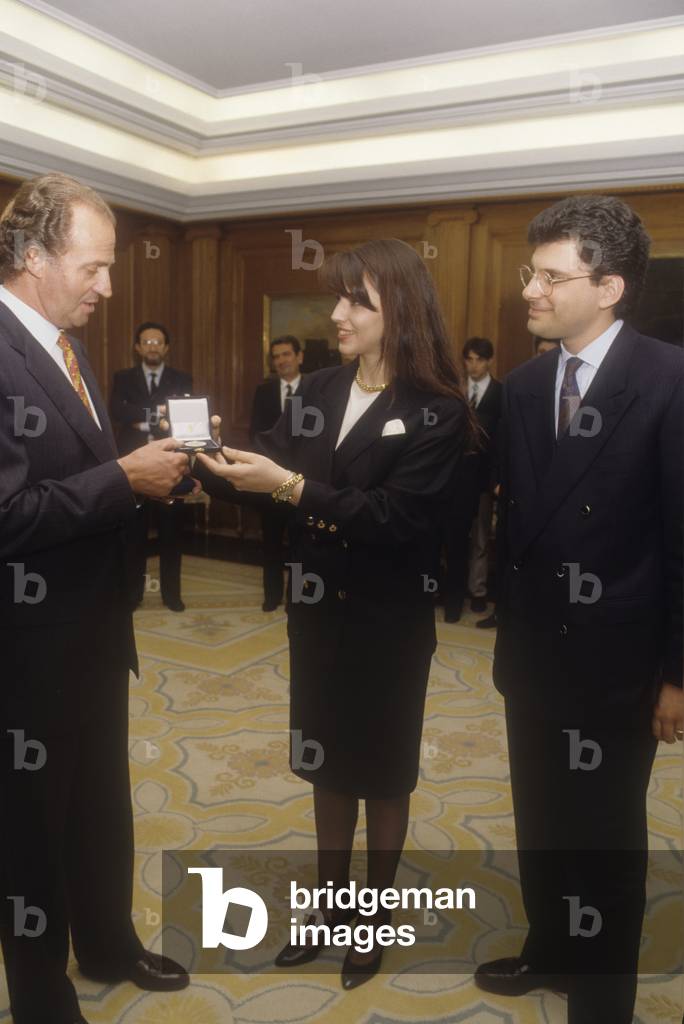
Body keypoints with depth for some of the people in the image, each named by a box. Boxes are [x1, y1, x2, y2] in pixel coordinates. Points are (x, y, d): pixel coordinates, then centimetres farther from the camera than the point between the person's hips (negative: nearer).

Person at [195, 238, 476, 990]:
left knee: (382, 772, 14)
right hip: (316, 612, 5)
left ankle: (375, 917, 37)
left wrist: (292, 487, -31)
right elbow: (264, 470, -1)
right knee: (327, 765, 19)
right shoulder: (318, 391, 3)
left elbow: (394, 515, -24)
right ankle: (331, 909, 40)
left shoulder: (436, 412, -14)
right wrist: (212, 463, -21)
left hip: (388, 622, -5)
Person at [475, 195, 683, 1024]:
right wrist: (507, 626, 7)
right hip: (532, 651, 5)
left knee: (606, 835, 13)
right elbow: (514, 515, 7)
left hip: (616, 659, -5)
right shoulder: (522, 386, 3)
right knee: (540, 821, 21)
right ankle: (549, 949, 46)